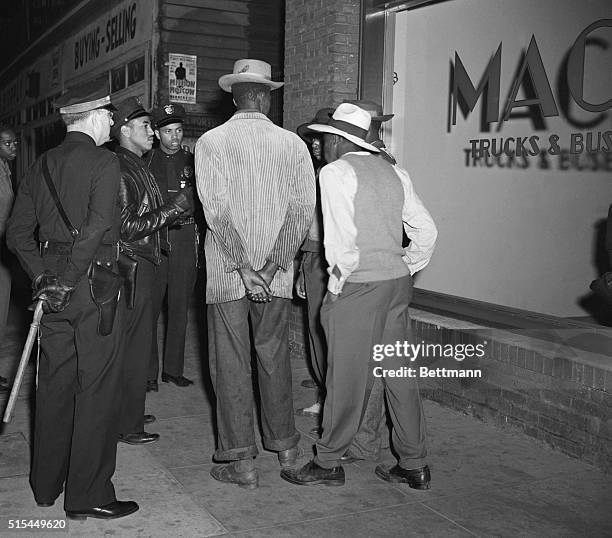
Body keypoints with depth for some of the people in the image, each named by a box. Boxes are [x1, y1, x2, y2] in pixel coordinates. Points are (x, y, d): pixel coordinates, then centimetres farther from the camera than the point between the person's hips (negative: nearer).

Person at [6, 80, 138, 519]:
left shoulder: (42, 165, 12)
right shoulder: (104, 161, -10)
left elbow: (18, 232, 10)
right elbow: (96, 229, -21)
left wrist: (42, 276, 6)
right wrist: (66, 280, -15)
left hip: (55, 286, 7)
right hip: (94, 284, -7)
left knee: (55, 383, 16)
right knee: (97, 388, 0)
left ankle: (47, 484, 29)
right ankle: (88, 496, 7)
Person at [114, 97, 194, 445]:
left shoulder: (139, 167, 16)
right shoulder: (118, 169, -15)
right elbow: (127, 227, -21)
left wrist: (179, 207, 6)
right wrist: (173, 209, -19)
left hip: (149, 265, 10)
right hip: (133, 268, -10)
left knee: (140, 343, 16)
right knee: (135, 348, -3)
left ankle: (131, 412, 28)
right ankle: (128, 426, 7)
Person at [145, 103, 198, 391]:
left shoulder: (192, 161, 10)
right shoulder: (146, 162, 5)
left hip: (186, 237, 2)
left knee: (180, 308, 7)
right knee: (149, 308, -3)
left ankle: (173, 369, 17)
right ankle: (148, 372, 5)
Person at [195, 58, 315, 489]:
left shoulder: (211, 142, -3)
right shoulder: (292, 143, 3)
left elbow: (217, 210, -12)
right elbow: (302, 209, -5)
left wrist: (242, 267, -12)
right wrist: (273, 264, -9)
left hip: (227, 273, -3)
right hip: (277, 274, 3)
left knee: (231, 362, 4)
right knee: (275, 356, 16)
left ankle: (242, 461, 9)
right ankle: (285, 446, 28)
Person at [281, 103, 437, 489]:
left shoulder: (335, 172, -7)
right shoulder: (394, 172, 12)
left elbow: (341, 237, -17)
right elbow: (426, 230, 10)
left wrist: (338, 281, -5)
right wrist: (406, 270, 16)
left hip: (357, 284, -7)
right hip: (397, 282, 7)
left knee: (347, 377, 2)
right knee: (399, 372, 12)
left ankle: (328, 463, 15)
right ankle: (415, 466, 21)